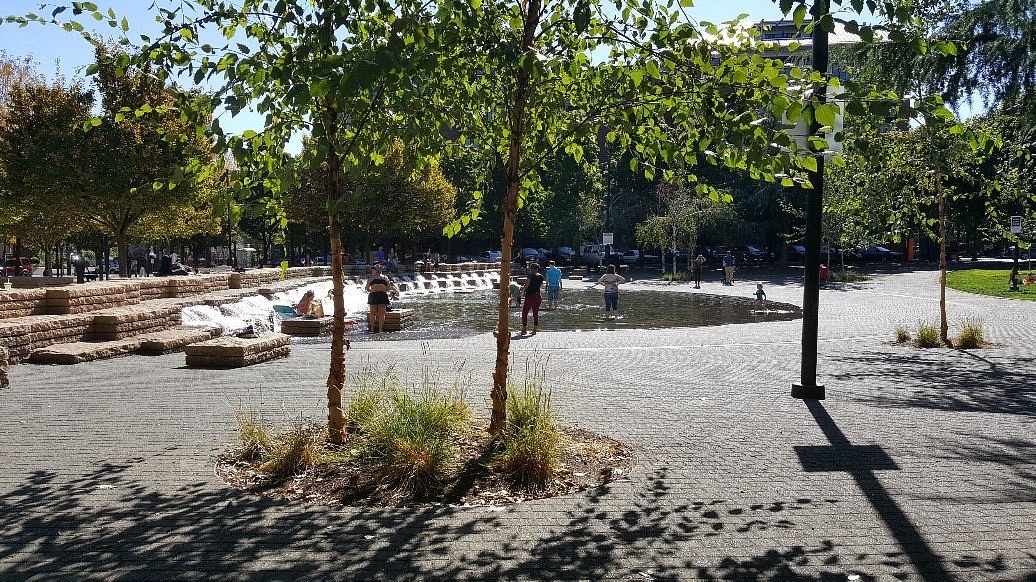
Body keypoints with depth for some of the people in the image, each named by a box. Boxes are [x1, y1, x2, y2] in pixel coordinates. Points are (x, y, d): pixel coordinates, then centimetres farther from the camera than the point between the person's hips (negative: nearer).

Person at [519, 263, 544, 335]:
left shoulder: (531, 275, -14)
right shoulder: (541, 277, 5)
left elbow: (526, 286, -13)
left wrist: (522, 292, 3)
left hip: (530, 296, -6)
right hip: (537, 296, 6)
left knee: (525, 313, 4)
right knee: (536, 313, 11)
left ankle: (524, 330, 2)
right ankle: (534, 330, 10)